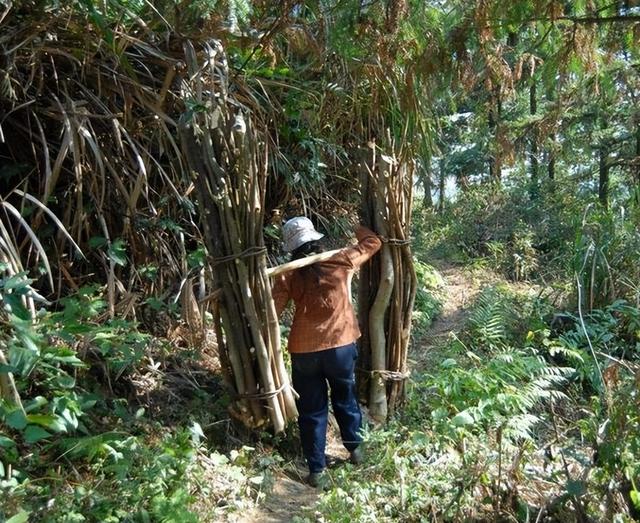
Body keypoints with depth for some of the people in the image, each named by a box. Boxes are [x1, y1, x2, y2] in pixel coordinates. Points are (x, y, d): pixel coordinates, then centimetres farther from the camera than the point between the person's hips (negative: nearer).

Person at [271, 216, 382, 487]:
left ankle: (316, 468, 20)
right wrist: (359, 227, 26)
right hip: (341, 345, 1)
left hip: (303, 350, -1)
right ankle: (355, 448, 39)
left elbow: (272, 312, -10)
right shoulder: (340, 261, -6)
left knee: (311, 409, 12)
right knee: (345, 398, 23)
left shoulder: (288, 275, -6)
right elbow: (373, 242, 8)